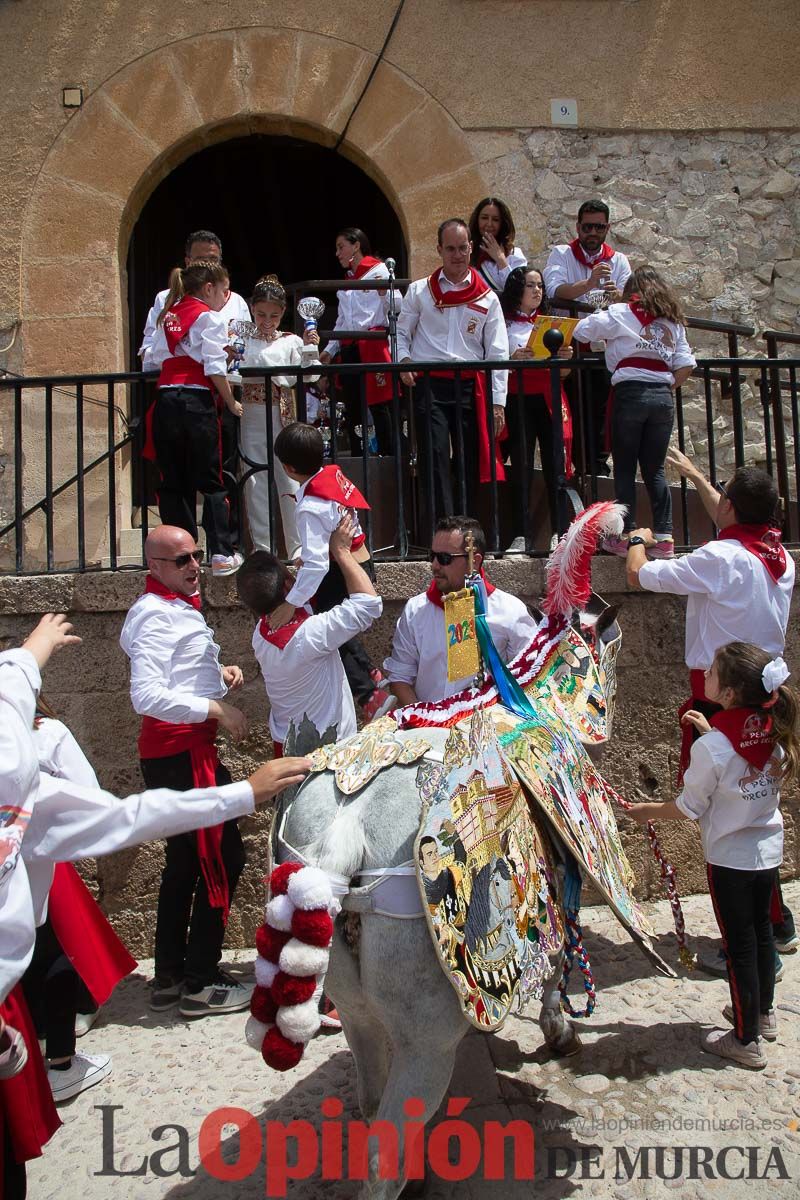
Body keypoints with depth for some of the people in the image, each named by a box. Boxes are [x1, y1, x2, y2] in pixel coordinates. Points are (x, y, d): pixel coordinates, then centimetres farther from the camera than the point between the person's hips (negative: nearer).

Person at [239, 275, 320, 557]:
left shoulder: (291, 342, 7)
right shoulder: (242, 341, 9)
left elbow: (308, 377, 2)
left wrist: (310, 349, -9)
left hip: (283, 418, -1)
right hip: (251, 418, 1)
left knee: (290, 479, 0)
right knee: (256, 483, 4)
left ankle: (297, 546, 9)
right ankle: (262, 547, 13)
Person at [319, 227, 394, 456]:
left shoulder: (377, 270, 0)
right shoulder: (347, 281, 22)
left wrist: (384, 292, -27)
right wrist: (330, 349, 19)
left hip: (372, 347, -8)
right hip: (348, 349, 8)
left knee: (378, 405, -9)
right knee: (352, 409, 7)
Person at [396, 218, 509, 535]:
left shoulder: (487, 298, 10)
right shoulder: (420, 291, 10)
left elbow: (498, 353, 8)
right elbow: (401, 332, 15)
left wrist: (498, 402, 1)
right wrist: (404, 359, -7)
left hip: (470, 386, 2)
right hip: (429, 384, -1)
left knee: (469, 462, 3)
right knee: (435, 459, -12)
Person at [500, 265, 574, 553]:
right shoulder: (504, 323, 5)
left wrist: (565, 357, -3)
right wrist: (513, 359, -20)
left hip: (549, 399, 3)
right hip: (518, 400, -3)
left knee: (554, 466, -3)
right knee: (522, 468, -6)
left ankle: (558, 534, -1)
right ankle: (520, 537, -5)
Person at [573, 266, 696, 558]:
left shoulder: (620, 313, 5)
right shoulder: (672, 320, 17)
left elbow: (580, 331, 5)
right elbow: (686, 365, 11)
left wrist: (606, 336, 23)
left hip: (630, 394, -4)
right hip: (663, 397, 4)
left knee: (624, 469, 3)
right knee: (655, 470, 9)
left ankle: (624, 536, 2)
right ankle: (664, 537, 6)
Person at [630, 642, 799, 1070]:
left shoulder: (711, 748, -26)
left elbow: (689, 808, -15)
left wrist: (647, 811, 0)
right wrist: (711, 731, 12)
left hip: (729, 857, -6)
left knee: (739, 946, 6)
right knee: (761, 931, 23)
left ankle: (746, 1041, 20)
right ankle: (763, 1013, 41)